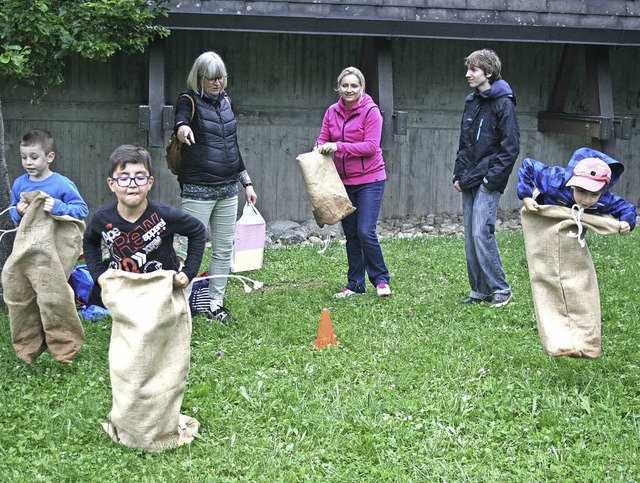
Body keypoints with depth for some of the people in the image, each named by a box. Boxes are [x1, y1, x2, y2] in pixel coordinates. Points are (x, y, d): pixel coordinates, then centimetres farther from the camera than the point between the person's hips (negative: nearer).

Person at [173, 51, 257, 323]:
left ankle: (216, 305, 19)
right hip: (198, 189, -7)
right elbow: (181, 122, -29)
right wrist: (182, 128, -54)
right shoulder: (189, 101, -5)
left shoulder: (225, 101, 13)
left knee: (224, 249, 10)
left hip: (228, 189, 7)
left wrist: (246, 182, 20)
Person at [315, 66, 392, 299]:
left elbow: (371, 146, -18)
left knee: (366, 232, -12)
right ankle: (355, 284, 21)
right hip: (344, 181, 5)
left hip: (370, 179, -5)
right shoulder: (332, 112, 4)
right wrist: (320, 148, -16)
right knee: (350, 234, 11)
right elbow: (323, 139, 7)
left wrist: (339, 146, -25)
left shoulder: (371, 111, -11)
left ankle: (381, 280, 5)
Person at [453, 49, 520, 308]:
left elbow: (510, 147, -12)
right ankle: (479, 291, 13)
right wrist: (458, 174, 13)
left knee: (481, 233, -14)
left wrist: (492, 178, -15)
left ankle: (500, 289, -3)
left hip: (488, 181, -8)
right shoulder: (471, 101, 15)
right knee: (470, 237, 7)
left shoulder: (503, 103, -9)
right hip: (469, 181, 8)